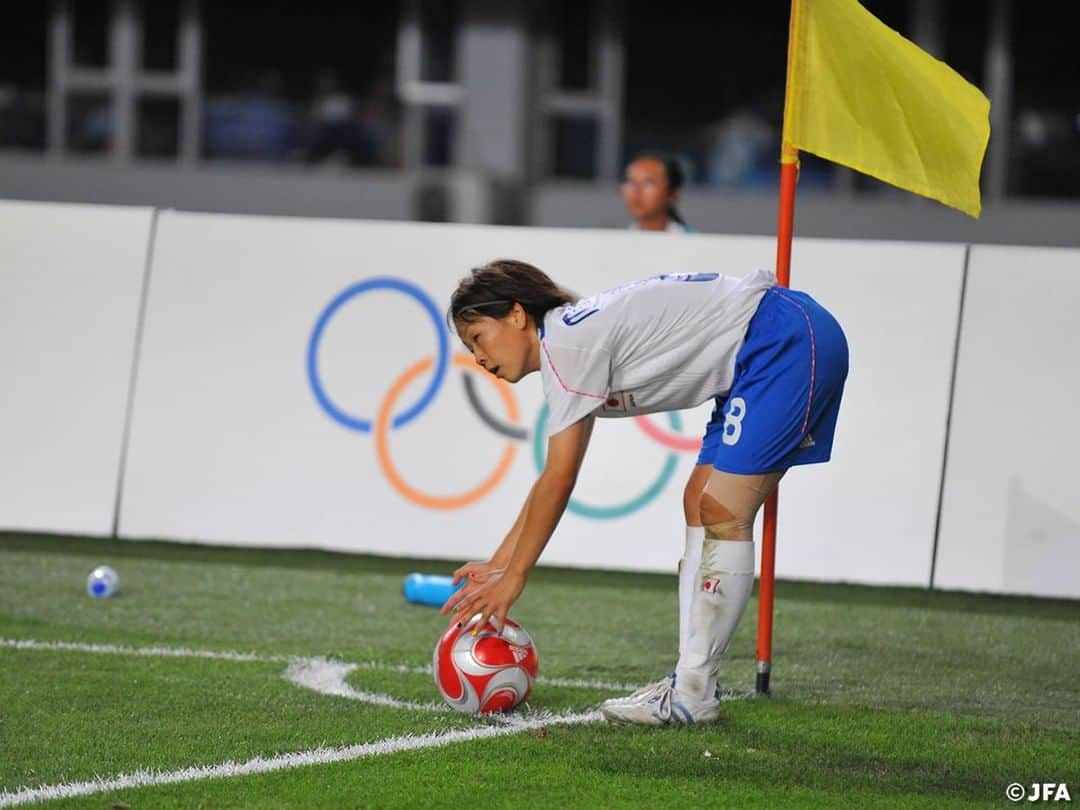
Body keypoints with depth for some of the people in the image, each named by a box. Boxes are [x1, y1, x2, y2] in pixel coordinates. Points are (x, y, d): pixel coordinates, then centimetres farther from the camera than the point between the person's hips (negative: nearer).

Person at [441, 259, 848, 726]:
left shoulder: (568, 342, -13)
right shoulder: (575, 339, 16)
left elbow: (559, 481, -11)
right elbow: (552, 479, 22)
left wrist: (513, 577, -4)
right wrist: (498, 563, 21)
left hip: (788, 342, -11)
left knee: (722, 517, -12)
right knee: (701, 509, 9)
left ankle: (692, 695, -10)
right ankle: (690, 683, 6)